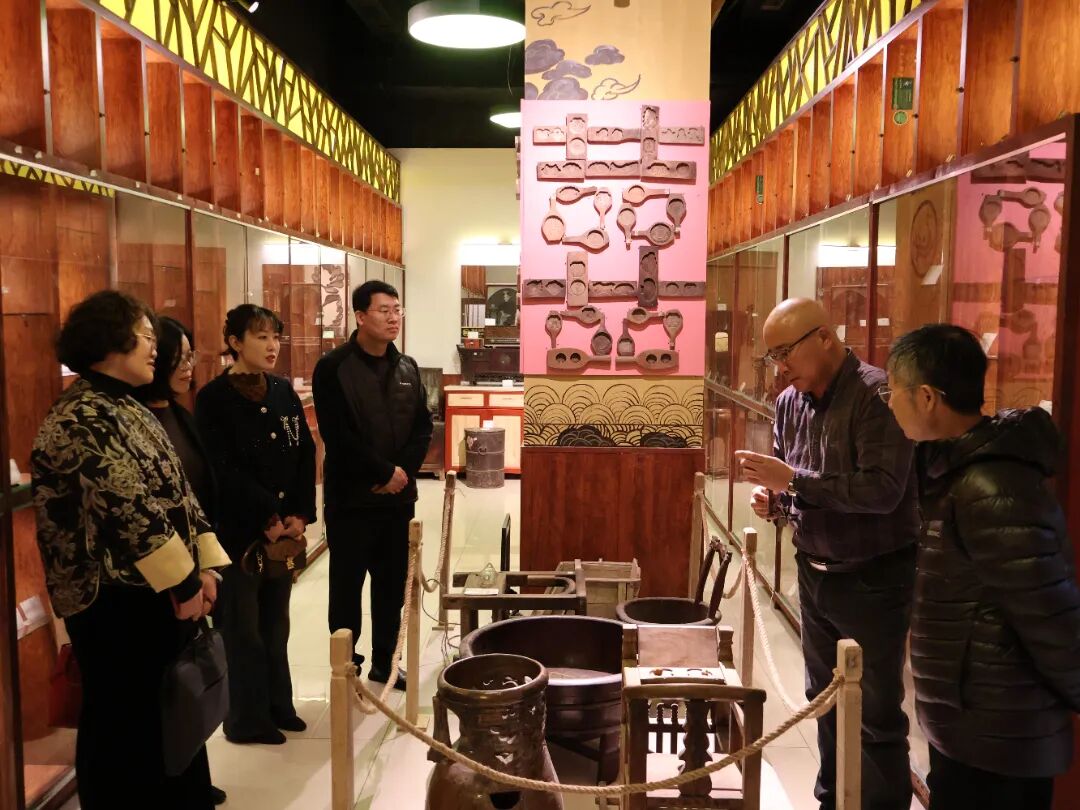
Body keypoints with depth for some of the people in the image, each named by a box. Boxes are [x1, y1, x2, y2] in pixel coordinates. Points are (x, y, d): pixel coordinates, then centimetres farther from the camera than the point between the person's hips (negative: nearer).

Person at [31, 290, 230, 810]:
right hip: (118, 601, -9)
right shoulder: (82, 418, -18)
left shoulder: (126, 408, 13)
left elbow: (173, 491, 13)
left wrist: (202, 567, 5)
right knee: (126, 726, 7)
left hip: (156, 593, 9)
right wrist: (185, 581, -19)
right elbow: (128, 510, -24)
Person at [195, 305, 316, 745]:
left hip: (286, 528, 6)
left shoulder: (283, 392, 9)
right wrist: (267, 518, -14)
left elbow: (305, 455, 6)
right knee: (243, 627, 5)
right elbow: (223, 470, -14)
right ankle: (247, 719, 18)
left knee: (276, 623, 15)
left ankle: (278, 706, 28)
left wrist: (299, 514, -4)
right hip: (239, 529, -5)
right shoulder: (214, 398, -9)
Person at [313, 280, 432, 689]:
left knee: (393, 584, 12)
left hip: (398, 496, 5)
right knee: (347, 585, 5)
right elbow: (337, 434, -16)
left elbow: (423, 427, 8)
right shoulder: (333, 367, -9)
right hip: (351, 498, -5)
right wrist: (384, 472, -15)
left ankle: (384, 662, 27)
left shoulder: (407, 368, 9)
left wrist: (403, 471, -8)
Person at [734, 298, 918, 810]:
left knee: (877, 715, 4)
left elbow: (883, 490, -29)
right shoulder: (789, 402, 4)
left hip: (873, 579, -7)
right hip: (814, 574, 8)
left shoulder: (877, 395, -19)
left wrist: (793, 479, -28)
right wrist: (772, 499, -7)